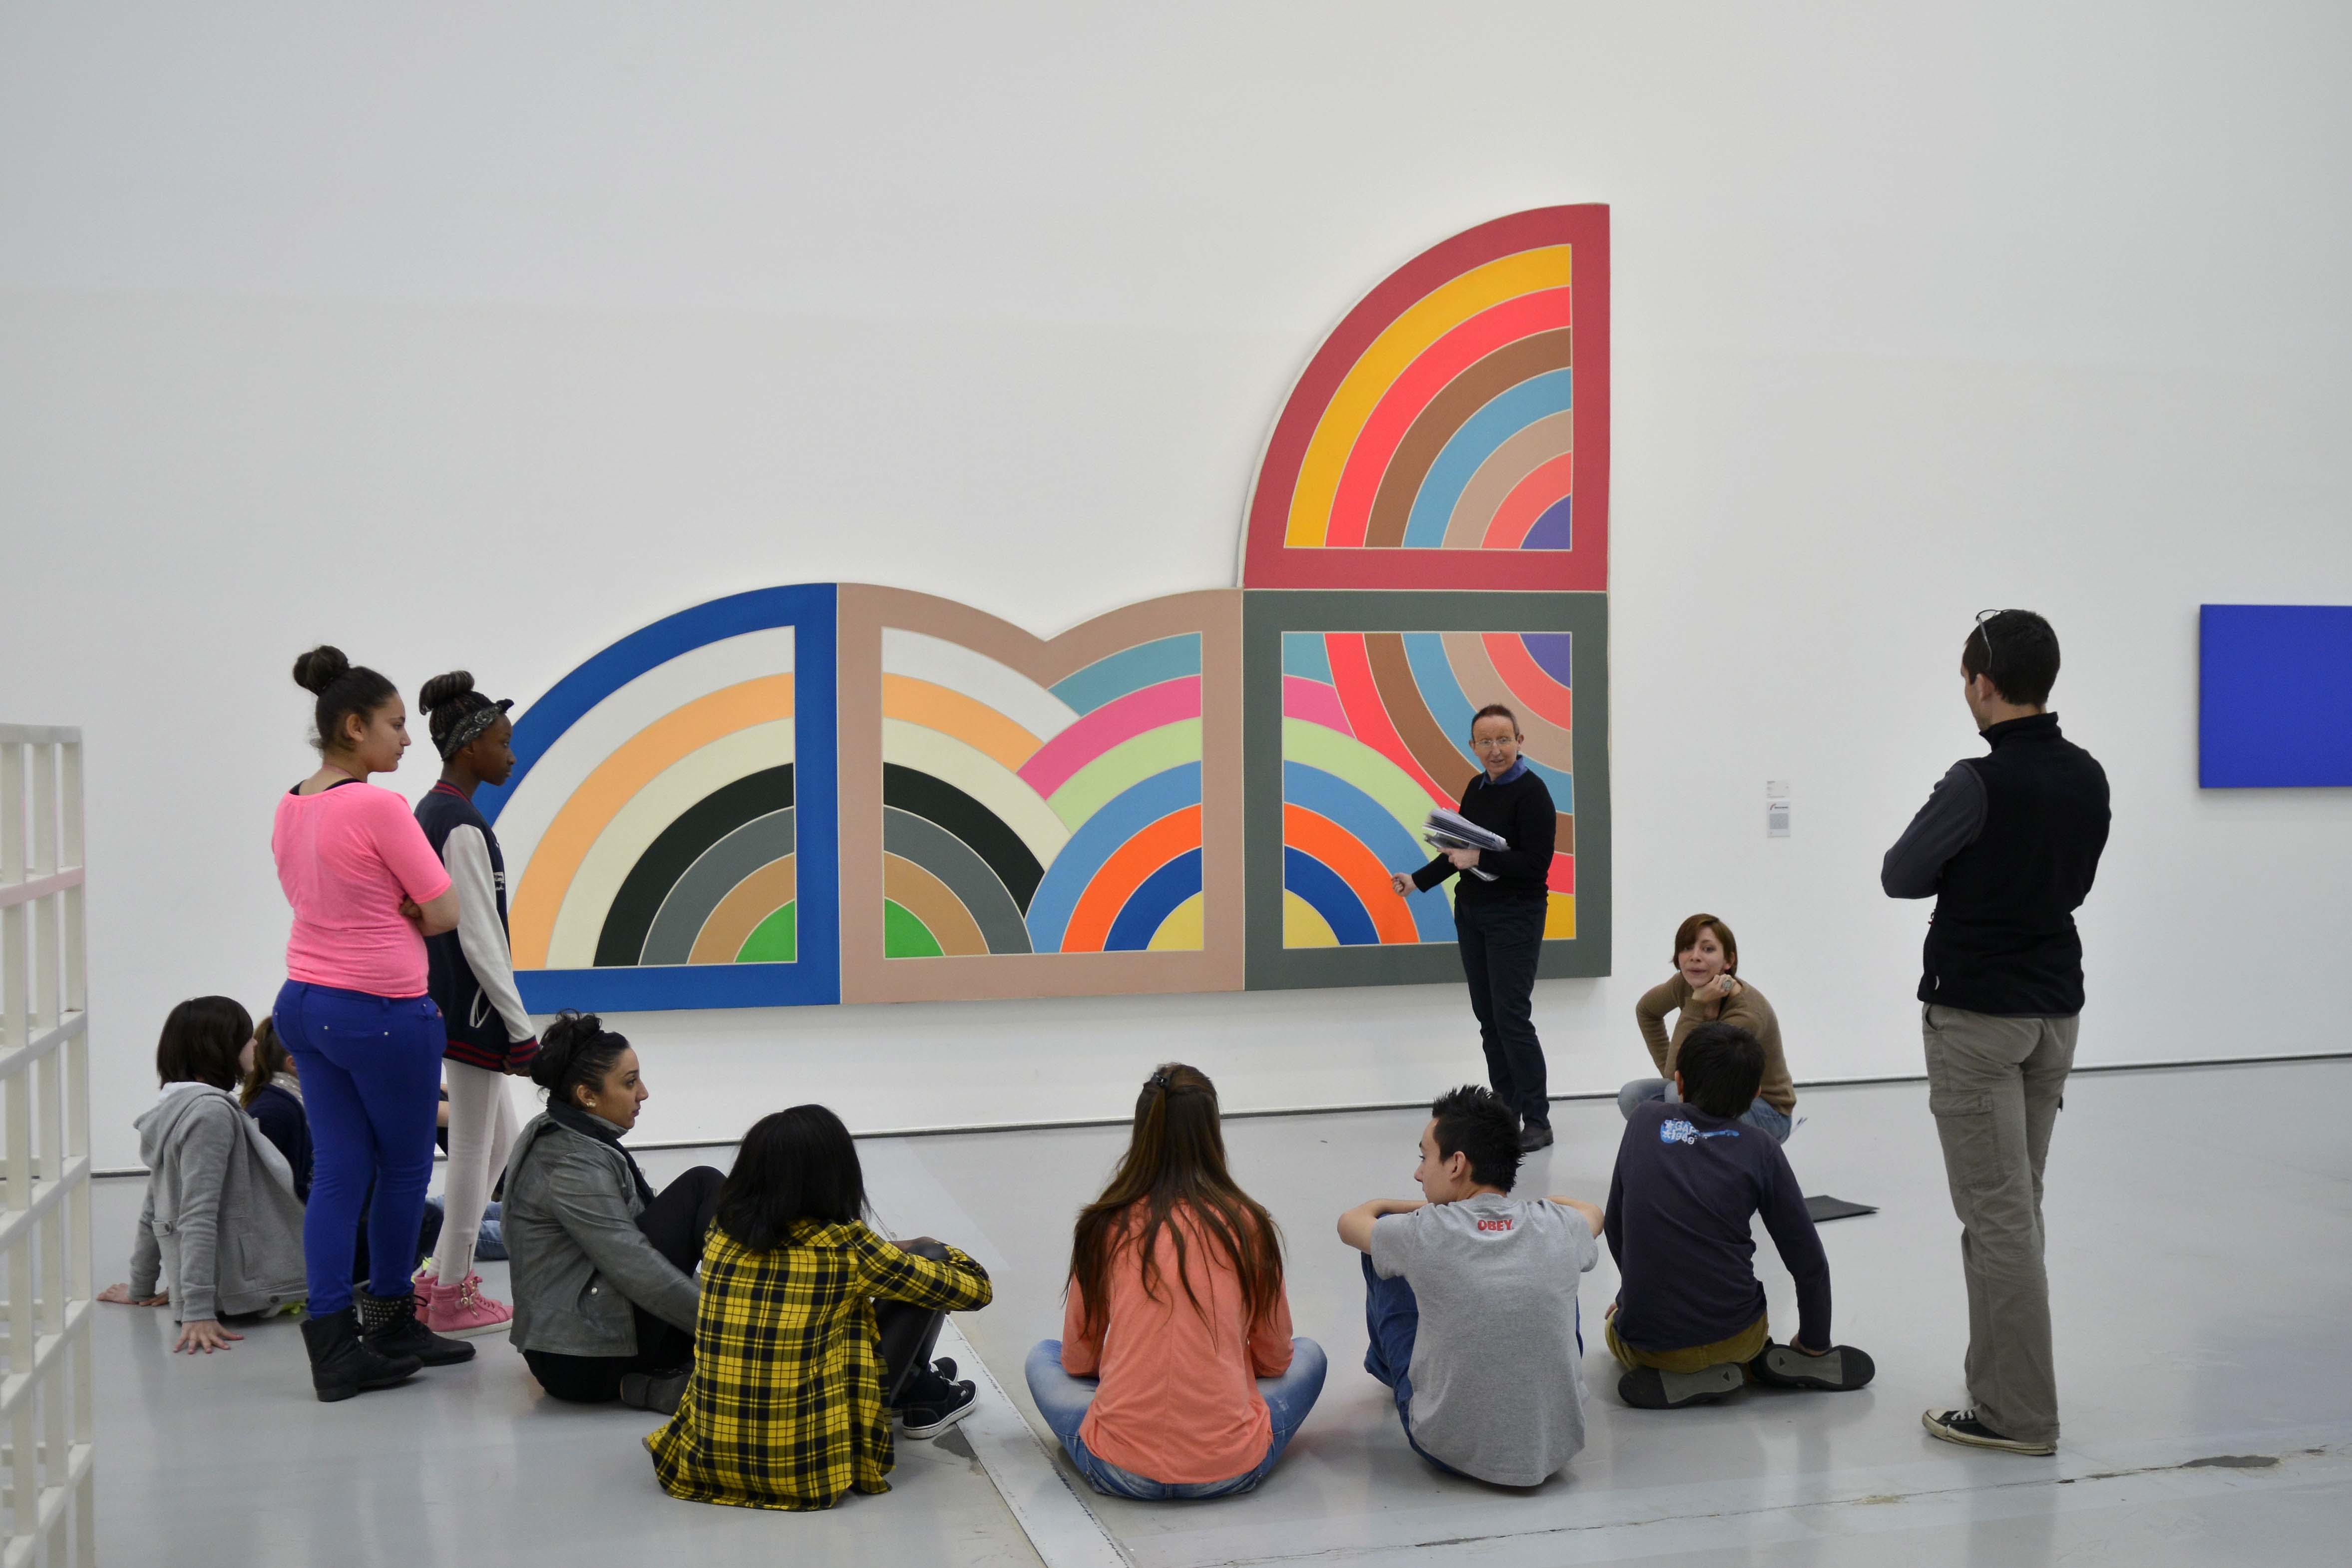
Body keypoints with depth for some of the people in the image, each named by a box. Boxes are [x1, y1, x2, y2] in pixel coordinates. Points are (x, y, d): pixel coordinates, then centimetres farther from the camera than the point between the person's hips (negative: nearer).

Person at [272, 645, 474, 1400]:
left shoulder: (290, 809, 7)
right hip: (382, 1013, -8)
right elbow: (442, 913, -15)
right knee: (404, 1170, 10)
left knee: (337, 1175, 7)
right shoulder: (379, 808, -18)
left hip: (305, 1004, 8)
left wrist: (380, 923, 4)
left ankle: (332, 1347, 5)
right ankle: (391, 1327, 24)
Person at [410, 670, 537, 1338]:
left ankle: (439, 1275, 24)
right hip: (472, 1005, -10)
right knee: (472, 1149, 1)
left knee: (498, 1140, 18)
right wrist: (522, 1030, -16)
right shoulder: (465, 829, -18)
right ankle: (453, 1299, 12)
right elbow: (480, 939, -20)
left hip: (444, 1003, 10)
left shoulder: (426, 814, 11)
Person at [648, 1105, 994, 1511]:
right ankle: (920, 1394, 32)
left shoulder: (722, 1236, 0)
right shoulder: (846, 1248, -12)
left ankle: (915, 1384, 43)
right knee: (926, 1260, 7)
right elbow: (976, 1288, 0)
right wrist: (931, 1251, 21)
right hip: (812, 1474, -5)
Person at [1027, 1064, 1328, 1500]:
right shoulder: (1249, 1224, -3)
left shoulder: (1105, 1225, -1)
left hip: (1120, 1471, 0)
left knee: (1043, 1357, 29)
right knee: (1309, 1354, 27)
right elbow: (1273, 1358, 11)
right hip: (1231, 1471, 0)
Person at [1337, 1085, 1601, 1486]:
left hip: (1450, 1450, -2)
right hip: (1559, 1447, 2)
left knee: (1383, 1241, 11)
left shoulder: (1423, 1235, -17)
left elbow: (1350, 1221, 9)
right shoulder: (1558, 1228, -10)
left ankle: (1386, 1364, 41)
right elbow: (1593, 1213, 19)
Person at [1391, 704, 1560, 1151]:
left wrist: (1480, 860, -23)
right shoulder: (1477, 788, 10)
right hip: (1472, 913, 8)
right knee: (1488, 1017, 10)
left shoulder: (1531, 793, -14)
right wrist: (1419, 880, 12)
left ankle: (1537, 1122, -4)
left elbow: (1536, 863, -21)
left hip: (1515, 917, -8)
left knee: (1511, 1017, -11)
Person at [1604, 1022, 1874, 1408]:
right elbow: (1808, 1260, -1)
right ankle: (1758, 1359, 5)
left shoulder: (1645, 1121, 0)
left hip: (1649, 1338, -1)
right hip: (1734, 1334, 2)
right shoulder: (1759, 1148, -4)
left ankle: (1681, 1379, 5)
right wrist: (1815, 1345, 14)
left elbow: (1615, 1228, 9)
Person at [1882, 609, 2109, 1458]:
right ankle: (2008, 1392, 23)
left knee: (1997, 1211, -4)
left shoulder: (1982, 782, -19)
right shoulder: (2087, 778, 5)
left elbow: (1898, 876, -8)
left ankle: (2017, 1411, 1)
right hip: (2055, 1006, 8)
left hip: (1978, 1013, -8)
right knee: (2015, 1205, 16)